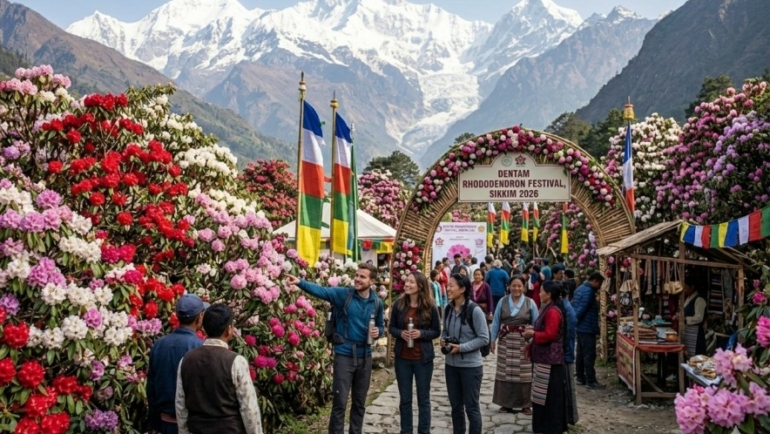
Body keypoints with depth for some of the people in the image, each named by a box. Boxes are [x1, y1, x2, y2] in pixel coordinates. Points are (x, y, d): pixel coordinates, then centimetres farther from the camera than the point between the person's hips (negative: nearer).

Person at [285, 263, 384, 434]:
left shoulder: (377, 303, 3)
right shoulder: (343, 294, -7)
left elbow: (381, 326, 15)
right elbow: (321, 291, -21)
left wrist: (378, 332, -8)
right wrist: (300, 282, -37)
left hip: (365, 356, 4)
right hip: (344, 354, -3)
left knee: (360, 402, 15)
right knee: (340, 402, -2)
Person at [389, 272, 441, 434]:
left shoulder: (430, 307, -9)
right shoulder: (399, 304, -3)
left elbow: (436, 331, -2)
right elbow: (391, 327, 6)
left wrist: (421, 333, -19)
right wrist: (400, 333, -15)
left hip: (423, 359, -2)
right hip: (402, 358, 2)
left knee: (423, 398, 9)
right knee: (404, 398, 12)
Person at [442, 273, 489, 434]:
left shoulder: (474, 310, -17)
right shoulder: (448, 309, 2)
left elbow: (484, 338, -15)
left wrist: (461, 347, -20)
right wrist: (443, 340, -5)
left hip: (471, 365, -6)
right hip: (451, 364, 6)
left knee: (471, 407, 5)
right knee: (456, 406, 16)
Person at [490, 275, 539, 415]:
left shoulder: (530, 303, -2)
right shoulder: (502, 301, 1)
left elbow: (536, 324, 2)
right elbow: (496, 322, 5)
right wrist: (492, 340, 4)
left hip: (524, 343, -1)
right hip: (506, 342, 1)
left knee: (524, 374, 4)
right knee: (505, 372, 7)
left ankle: (525, 404, 16)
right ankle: (506, 403, 19)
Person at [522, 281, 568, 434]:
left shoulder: (553, 311, -18)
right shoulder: (548, 309, 15)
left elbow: (550, 335, -23)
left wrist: (533, 334, -11)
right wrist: (534, 330, 8)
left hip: (550, 358, -11)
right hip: (546, 356, 11)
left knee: (550, 394, -3)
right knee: (545, 394, 15)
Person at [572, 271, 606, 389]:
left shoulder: (580, 288, 13)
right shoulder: (589, 291, -19)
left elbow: (573, 305, 18)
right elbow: (582, 309, -24)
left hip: (581, 327, 10)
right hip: (587, 328, -10)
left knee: (581, 353, 14)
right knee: (589, 355, -6)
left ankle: (580, 377, 20)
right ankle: (590, 381, -4)